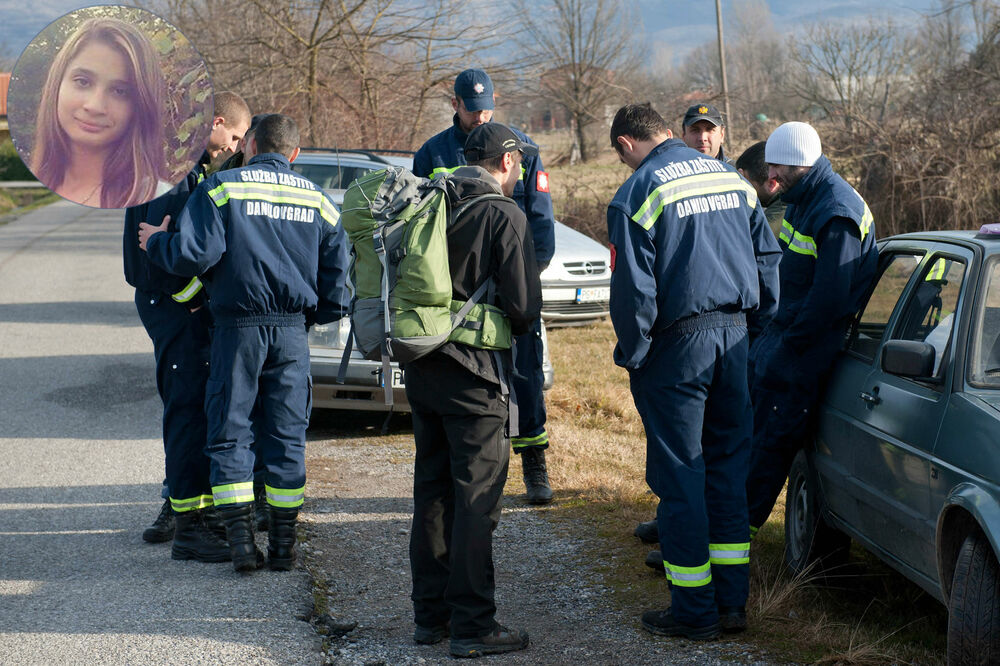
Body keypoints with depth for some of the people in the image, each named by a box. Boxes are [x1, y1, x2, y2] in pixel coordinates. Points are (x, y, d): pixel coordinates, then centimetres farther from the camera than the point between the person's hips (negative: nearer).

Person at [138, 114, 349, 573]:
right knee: (287, 435, 9)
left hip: (238, 326, -3)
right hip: (291, 329, 3)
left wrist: (156, 243, 6)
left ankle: (241, 540, -3)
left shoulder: (223, 187, -2)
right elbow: (336, 272, 9)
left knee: (229, 431, 4)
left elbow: (194, 255, -12)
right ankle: (284, 543, 9)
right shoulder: (316, 199, 9)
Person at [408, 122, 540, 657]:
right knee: (476, 496, -2)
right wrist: (511, 330, 8)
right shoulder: (503, 215, -11)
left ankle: (430, 613, 22)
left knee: (432, 489, 15)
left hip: (420, 367, 7)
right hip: (472, 372, -7)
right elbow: (523, 303, -13)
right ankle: (471, 624, -1)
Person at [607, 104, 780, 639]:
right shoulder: (730, 176, 10)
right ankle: (732, 601, 17)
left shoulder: (637, 195, -10)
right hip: (733, 334, 6)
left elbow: (633, 289, -14)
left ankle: (694, 611, 5)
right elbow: (767, 257, 13)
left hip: (677, 343, -6)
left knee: (679, 474, 2)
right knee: (728, 465, 13)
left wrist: (631, 355, -2)